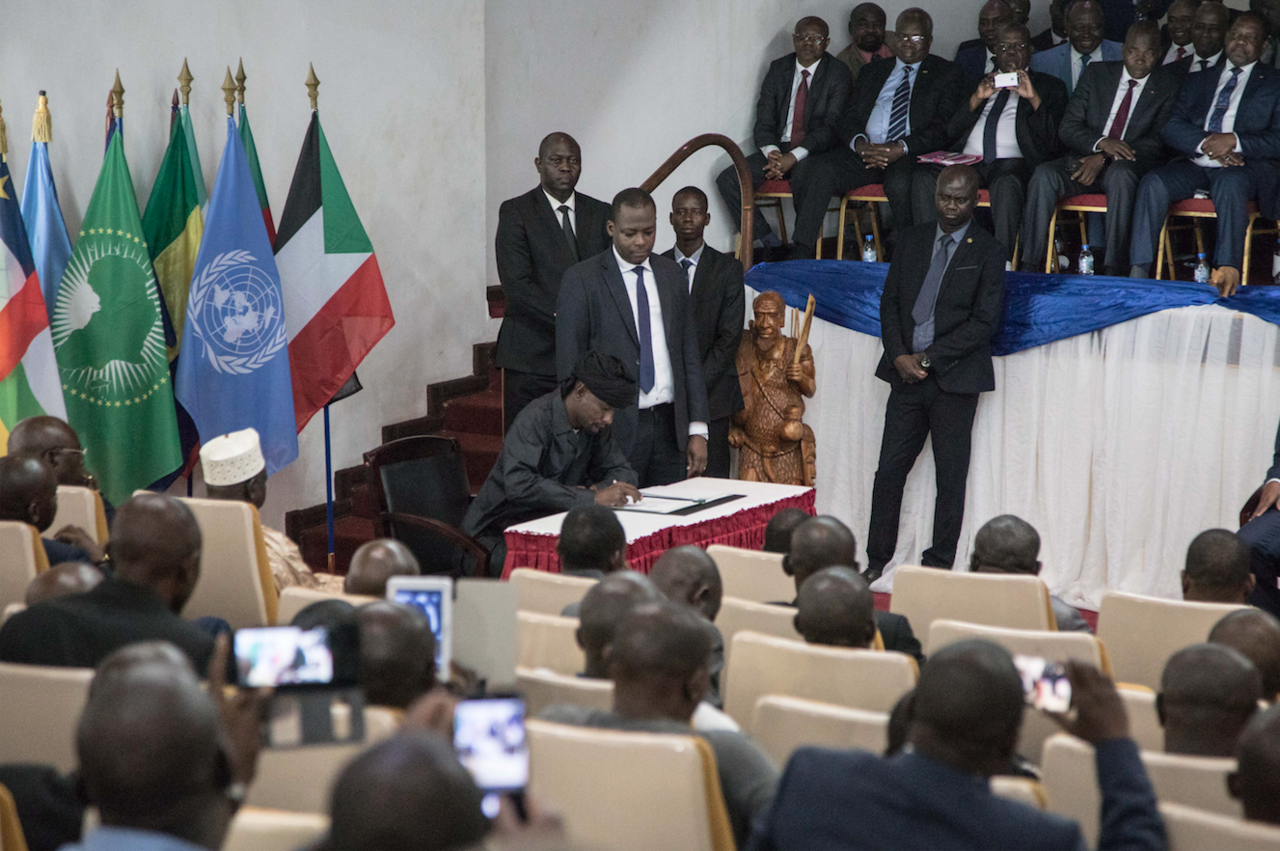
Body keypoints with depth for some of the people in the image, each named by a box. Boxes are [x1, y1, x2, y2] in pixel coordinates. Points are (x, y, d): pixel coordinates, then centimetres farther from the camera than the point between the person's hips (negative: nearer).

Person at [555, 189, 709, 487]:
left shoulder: (672, 275, 13)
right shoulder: (581, 280, -2)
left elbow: (689, 353, 14)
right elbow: (569, 365, -3)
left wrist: (698, 429, 7)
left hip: (670, 428, 4)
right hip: (615, 428, -4)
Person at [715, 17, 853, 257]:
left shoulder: (838, 73, -3)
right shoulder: (778, 70, 10)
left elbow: (832, 126, -11)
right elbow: (763, 122, 6)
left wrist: (794, 156, -23)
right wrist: (772, 153, -16)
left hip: (817, 152, -5)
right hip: (779, 149, 5)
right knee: (728, 179, -15)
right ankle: (772, 245, -14)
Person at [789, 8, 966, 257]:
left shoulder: (947, 75, 12)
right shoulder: (874, 72, 24)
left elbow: (943, 127, -2)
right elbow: (848, 117, 14)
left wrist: (901, 148, -18)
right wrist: (859, 143, -11)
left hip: (911, 155, -4)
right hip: (864, 152, 4)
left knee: (900, 183, -40)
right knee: (813, 171, -24)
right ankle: (801, 256, -22)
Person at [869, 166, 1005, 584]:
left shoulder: (988, 252, -2)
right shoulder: (911, 240, 11)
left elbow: (984, 321, -8)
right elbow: (890, 301, 11)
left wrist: (928, 358, -12)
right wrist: (899, 355, -5)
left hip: (954, 378, -3)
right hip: (907, 373, 4)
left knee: (951, 478, 2)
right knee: (889, 470, 2)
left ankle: (939, 566, 9)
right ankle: (876, 561, 11)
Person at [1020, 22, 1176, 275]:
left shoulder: (1169, 85, 7)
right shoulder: (1097, 73, 13)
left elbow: (1158, 141, -4)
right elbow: (1068, 127, 5)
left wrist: (1105, 159, -16)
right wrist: (1102, 143, -17)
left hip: (1128, 166, -2)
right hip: (1085, 162, 3)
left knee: (1121, 173, -38)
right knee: (1044, 174, -28)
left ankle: (1115, 270, -38)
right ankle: (1030, 266, -28)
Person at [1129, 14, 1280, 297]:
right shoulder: (1198, 80, 24)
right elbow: (1172, 128, 11)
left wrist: (1234, 141, -14)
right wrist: (1206, 144, -9)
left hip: (1247, 166, -3)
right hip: (1196, 164, 3)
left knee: (1230, 183, -39)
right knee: (1153, 183, -27)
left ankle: (1228, 271, -45)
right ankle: (1139, 271, -32)